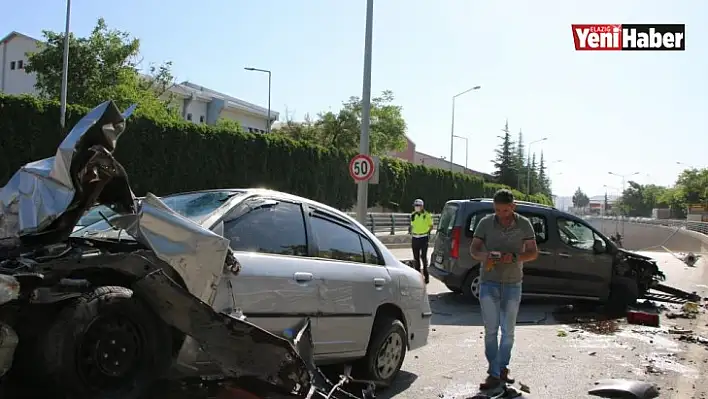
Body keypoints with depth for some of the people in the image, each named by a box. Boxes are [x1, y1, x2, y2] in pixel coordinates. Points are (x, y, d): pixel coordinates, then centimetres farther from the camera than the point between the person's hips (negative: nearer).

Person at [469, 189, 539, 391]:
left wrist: (515, 257, -22)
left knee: (508, 331, 11)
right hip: (489, 283, -1)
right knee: (490, 330, -3)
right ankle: (494, 374, 3)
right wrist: (484, 256, -23)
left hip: (512, 284, 1)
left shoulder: (524, 224, -2)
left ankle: (503, 368, 28)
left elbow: (533, 252, -2)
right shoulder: (485, 223, -3)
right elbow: (473, 248, 0)